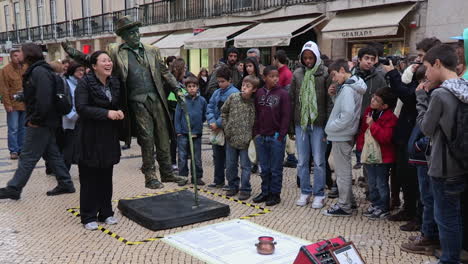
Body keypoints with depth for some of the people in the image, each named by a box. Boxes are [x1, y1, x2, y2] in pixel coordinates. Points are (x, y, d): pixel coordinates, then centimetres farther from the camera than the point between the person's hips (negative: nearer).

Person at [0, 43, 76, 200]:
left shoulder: (39, 72, -18)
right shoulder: (36, 70, 15)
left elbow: (44, 99, -26)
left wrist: (35, 120, -20)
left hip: (40, 123, -10)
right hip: (47, 122, 10)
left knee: (28, 157, -1)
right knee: (53, 153, 14)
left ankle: (13, 188, 8)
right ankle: (65, 184, 20)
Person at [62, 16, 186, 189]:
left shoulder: (151, 51, 14)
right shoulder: (115, 52, 4)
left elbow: (165, 72, 18)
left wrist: (177, 89, 10)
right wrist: (71, 51, -3)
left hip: (156, 99, 4)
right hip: (137, 102, -3)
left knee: (163, 138, 8)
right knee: (147, 139, -2)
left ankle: (167, 173, 20)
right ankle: (150, 177, 10)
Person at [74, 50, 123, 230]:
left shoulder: (114, 83, 8)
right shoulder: (85, 83, -10)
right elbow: (81, 108, -19)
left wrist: (119, 112, -4)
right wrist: (106, 113, -24)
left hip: (109, 136, 5)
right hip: (90, 137, -5)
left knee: (106, 177, 11)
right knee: (89, 178, 1)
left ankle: (106, 212, 23)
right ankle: (88, 216, 12)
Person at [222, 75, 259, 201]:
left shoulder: (254, 103, -9)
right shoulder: (233, 97, -3)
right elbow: (224, 111, 10)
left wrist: (252, 136, -7)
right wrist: (226, 127, 6)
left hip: (245, 140, -3)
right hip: (231, 138, 3)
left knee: (245, 166, 5)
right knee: (230, 165, 14)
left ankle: (245, 189, 18)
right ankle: (233, 186, 30)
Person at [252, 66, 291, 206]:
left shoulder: (283, 94, -6)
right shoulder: (259, 93, 5)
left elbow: (286, 116, -7)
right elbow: (256, 114, 10)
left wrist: (281, 135, -10)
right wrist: (256, 133, 5)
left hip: (276, 137, -4)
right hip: (261, 137, 4)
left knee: (276, 169, 5)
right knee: (264, 168, 14)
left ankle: (275, 194, 17)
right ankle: (265, 192, 26)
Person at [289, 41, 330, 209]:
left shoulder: (324, 73, -5)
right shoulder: (297, 74, 6)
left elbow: (329, 101, -7)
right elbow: (292, 100, 9)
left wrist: (328, 126, -11)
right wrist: (291, 127, 6)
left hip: (318, 124, -4)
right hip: (300, 124, 4)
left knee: (319, 161, 4)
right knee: (302, 161, 11)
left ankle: (319, 194, 17)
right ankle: (305, 192, 24)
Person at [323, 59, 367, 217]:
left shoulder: (347, 88, -20)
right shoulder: (353, 86, 10)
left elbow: (347, 114, -28)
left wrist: (332, 127, -17)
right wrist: (334, 96, 2)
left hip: (342, 136, -10)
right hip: (345, 134, 10)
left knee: (342, 171, 1)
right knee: (344, 168, 20)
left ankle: (344, 207, 12)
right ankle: (349, 200, 32)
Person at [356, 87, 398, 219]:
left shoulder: (390, 118, -18)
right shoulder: (369, 111, 5)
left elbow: (385, 137, -29)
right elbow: (362, 129, 16)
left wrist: (373, 125, -30)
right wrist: (360, 144, 7)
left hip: (382, 157, -7)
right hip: (368, 154, 8)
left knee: (381, 183, 3)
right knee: (371, 182, 18)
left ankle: (384, 209, 16)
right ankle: (375, 204, 33)